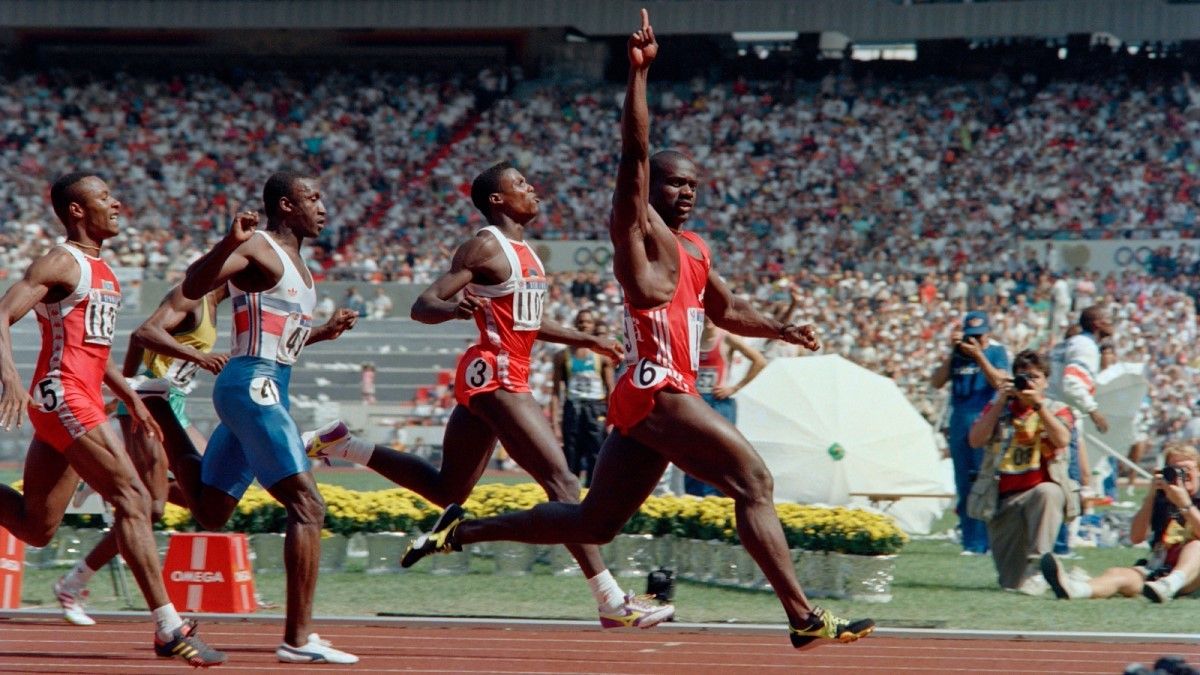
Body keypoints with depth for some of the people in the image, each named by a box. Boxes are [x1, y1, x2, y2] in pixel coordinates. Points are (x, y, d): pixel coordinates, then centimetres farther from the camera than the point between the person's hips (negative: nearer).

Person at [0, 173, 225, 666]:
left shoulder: (101, 270, 20)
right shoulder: (62, 263, -9)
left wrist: (131, 399, 27)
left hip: (82, 400, 10)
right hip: (63, 397, -10)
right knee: (132, 499, -14)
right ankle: (169, 629, -16)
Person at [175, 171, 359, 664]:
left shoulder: (293, 260, 20)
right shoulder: (258, 248, -9)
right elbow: (193, 288, -25)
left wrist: (323, 332, 23)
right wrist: (229, 243, -38)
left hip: (266, 389, 10)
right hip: (254, 386, -10)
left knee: (210, 512, 17)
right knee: (306, 505, -15)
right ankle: (298, 639, -17)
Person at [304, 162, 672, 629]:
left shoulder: (522, 251, 17)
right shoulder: (486, 247, -11)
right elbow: (422, 307, -15)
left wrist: (587, 341, 25)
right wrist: (455, 307, -36)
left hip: (484, 379, 10)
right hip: (495, 375, -10)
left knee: (448, 489, 19)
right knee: (560, 480, -14)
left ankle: (344, 446, 24)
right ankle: (610, 601, -17)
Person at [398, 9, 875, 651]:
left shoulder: (693, 248, 22)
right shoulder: (636, 227, -3)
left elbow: (727, 310, 35)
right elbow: (634, 150, -16)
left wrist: (782, 331, 20)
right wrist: (639, 70, -23)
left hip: (642, 401, 10)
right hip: (656, 389, -10)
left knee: (592, 521, 12)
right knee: (753, 482, -14)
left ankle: (461, 530, 18)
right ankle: (805, 618, -17)